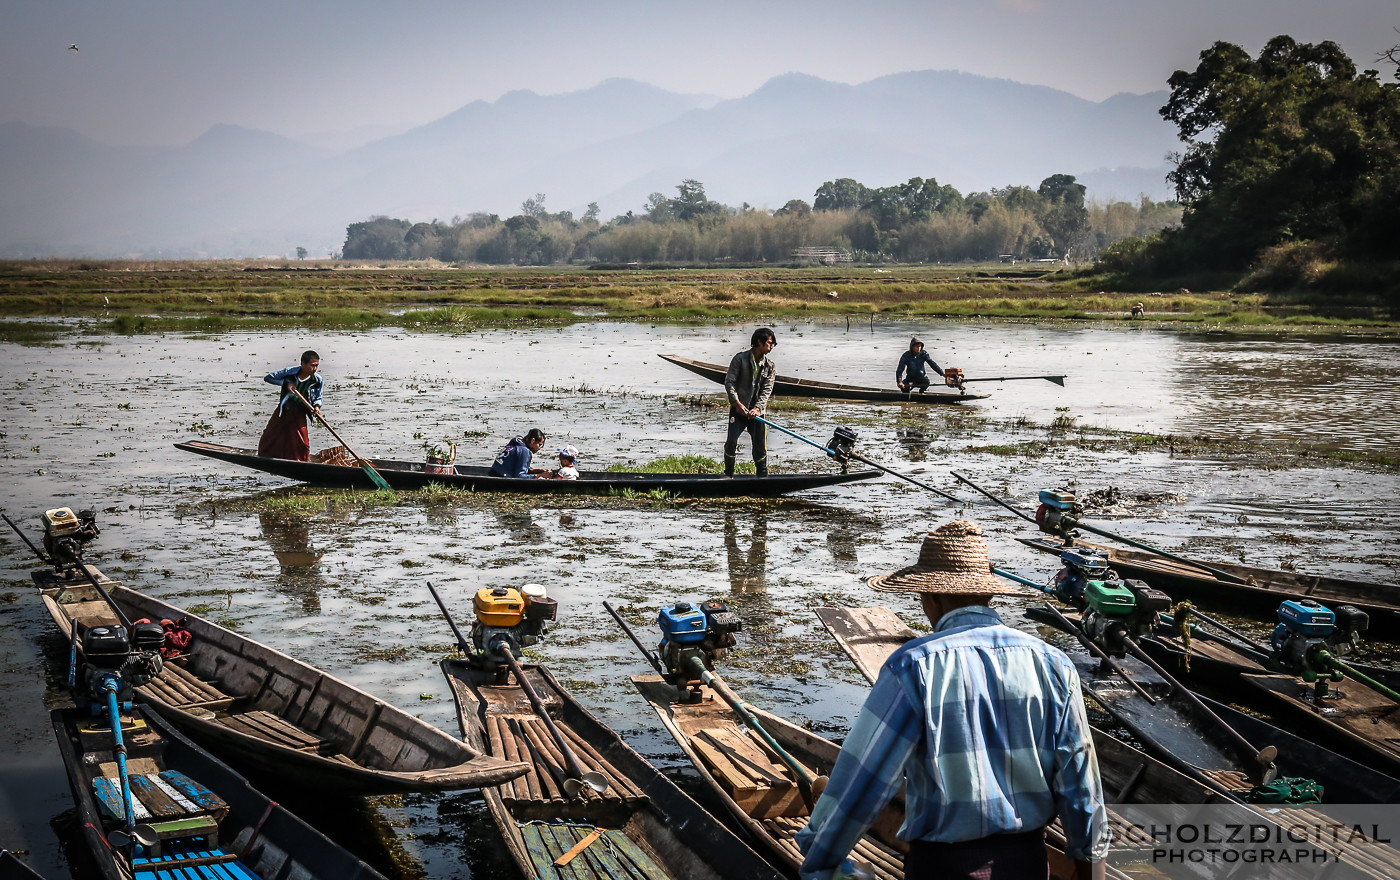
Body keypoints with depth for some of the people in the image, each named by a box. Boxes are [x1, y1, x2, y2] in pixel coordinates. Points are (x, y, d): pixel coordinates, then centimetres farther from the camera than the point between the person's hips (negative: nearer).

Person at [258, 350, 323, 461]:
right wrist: (285, 383, -19)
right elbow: (267, 378, -8)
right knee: (269, 438, 10)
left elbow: (317, 398, 6)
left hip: (299, 415, 0)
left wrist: (316, 406, -17)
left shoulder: (318, 381, -10)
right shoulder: (290, 372, -15)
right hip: (283, 412, 0)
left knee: (301, 444, -10)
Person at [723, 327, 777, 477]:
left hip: (757, 412, 3)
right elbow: (729, 382, -7)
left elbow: (767, 391, -1)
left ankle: (763, 476, 15)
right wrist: (737, 403, -19)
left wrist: (756, 408, -16)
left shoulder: (770, 366, 6)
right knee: (731, 442, -9)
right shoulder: (740, 359, -3)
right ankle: (728, 474, 7)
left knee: (760, 446, 3)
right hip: (738, 409, -3)